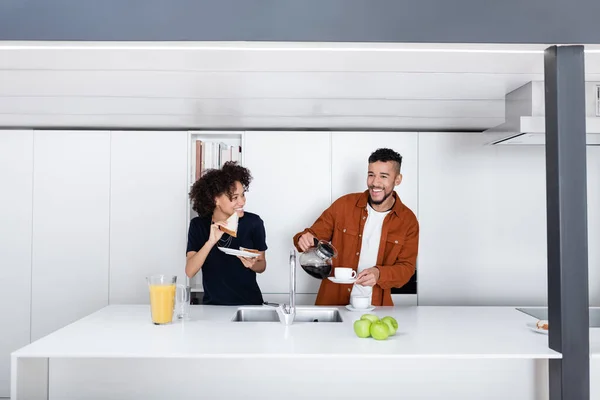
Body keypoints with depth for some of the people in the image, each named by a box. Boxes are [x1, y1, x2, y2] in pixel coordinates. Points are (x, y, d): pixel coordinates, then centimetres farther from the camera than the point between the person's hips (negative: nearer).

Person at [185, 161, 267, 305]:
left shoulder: (253, 222, -7)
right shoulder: (198, 225, -4)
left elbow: (262, 265, 4)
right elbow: (190, 272, -12)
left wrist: (252, 264, -17)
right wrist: (211, 242, -24)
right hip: (213, 304, 1)